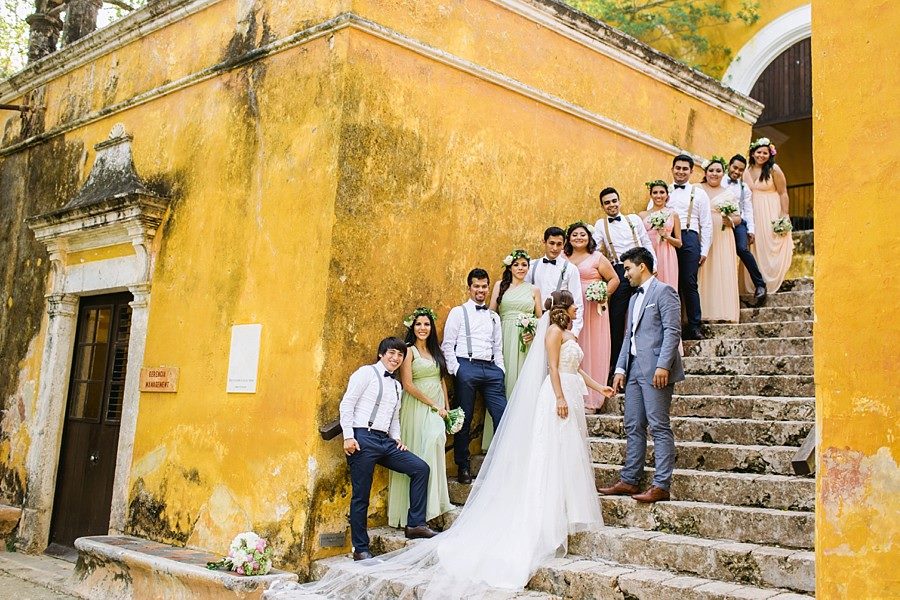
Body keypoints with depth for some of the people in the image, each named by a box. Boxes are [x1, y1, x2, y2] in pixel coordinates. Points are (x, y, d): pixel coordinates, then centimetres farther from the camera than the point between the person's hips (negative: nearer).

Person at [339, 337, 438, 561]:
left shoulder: (396, 385, 23)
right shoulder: (366, 373, 1)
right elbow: (346, 404, -6)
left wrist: (397, 438, 7)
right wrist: (348, 436, -15)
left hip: (385, 441, 7)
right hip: (363, 439, -7)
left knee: (420, 468, -2)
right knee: (361, 496, -4)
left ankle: (415, 524, 1)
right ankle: (360, 549, 6)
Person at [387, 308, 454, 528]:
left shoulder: (435, 350, 14)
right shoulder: (409, 351, -7)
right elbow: (408, 385, -14)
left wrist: (447, 408, 12)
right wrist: (433, 405, -12)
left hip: (438, 409, 6)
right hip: (417, 408, -6)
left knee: (436, 451, 8)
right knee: (420, 452, -7)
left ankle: (435, 500, 19)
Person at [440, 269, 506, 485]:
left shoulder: (494, 317, 22)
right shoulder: (458, 312, 8)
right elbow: (447, 345, 1)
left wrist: (500, 371, 9)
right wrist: (455, 370, -8)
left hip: (491, 369, 4)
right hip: (467, 367, -4)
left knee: (503, 416, -4)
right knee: (464, 420, 0)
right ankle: (463, 468, 10)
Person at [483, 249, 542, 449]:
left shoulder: (534, 290, 12)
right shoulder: (500, 285, 9)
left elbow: (540, 318, 12)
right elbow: (491, 313, 4)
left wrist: (533, 333, -8)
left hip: (525, 342, 1)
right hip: (504, 338, -1)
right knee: (503, 381, -1)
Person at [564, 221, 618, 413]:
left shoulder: (597, 257, 5)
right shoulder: (563, 258, 12)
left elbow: (614, 279, 6)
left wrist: (603, 295, -6)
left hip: (592, 310, -2)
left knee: (591, 350, -1)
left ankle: (590, 400, 3)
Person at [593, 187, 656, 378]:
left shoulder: (634, 219, 11)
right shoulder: (601, 225, 8)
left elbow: (647, 244, 11)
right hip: (619, 272, -1)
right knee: (616, 317, 1)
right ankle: (615, 361, 9)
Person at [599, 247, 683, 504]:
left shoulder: (663, 291, -4)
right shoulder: (634, 299, 23)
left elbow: (672, 331, -12)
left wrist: (663, 366, -20)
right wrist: (620, 369, 13)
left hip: (655, 370, -9)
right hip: (634, 370, 9)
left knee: (659, 427, -7)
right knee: (633, 427, 9)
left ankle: (661, 485, -5)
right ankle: (629, 481, 14)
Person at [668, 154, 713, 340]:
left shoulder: (699, 194, 14)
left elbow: (706, 224, 10)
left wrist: (704, 250, 2)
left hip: (689, 238, -1)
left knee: (689, 283, -7)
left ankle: (694, 327, -3)